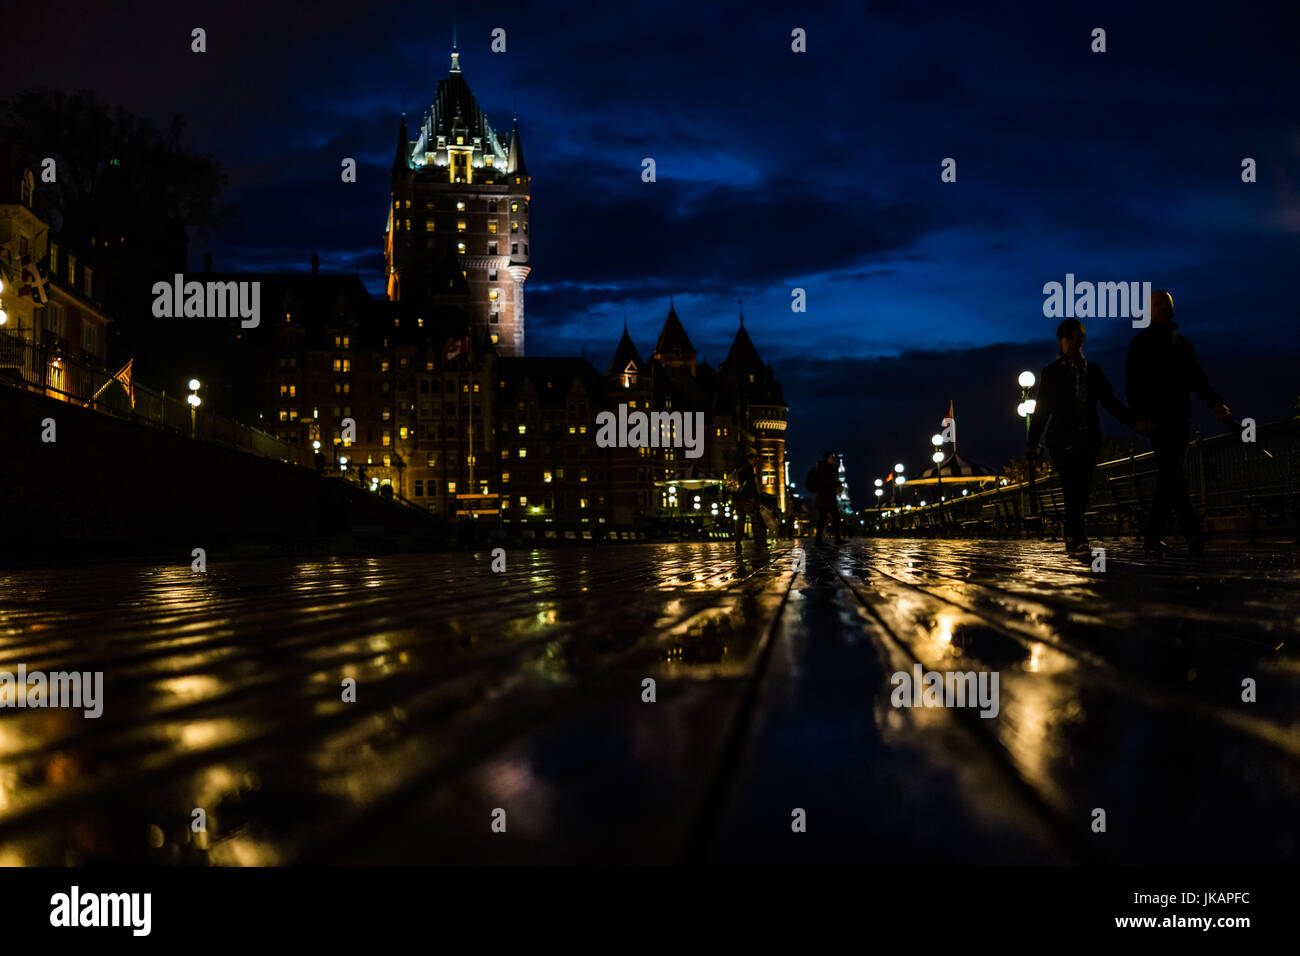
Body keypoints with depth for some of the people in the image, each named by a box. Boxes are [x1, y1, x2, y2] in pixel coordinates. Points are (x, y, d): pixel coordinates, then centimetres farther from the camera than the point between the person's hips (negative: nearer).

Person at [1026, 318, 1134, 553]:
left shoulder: (1093, 371, 16)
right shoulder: (1051, 373, 8)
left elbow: (1111, 403, 15)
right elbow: (1041, 411, 6)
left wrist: (1135, 422, 2)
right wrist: (1032, 445, 1)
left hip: (1088, 439, 3)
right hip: (1062, 439, -3)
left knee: (1083, 490, -3)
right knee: (1073, 489, -15)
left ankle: (1071, 534, 13)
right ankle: (1077, 537, -17)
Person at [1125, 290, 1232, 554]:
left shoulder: (1182, 344, 23)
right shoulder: (1141, 343, 6)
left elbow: (1197, 378, 17)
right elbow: (1133, 383, -2)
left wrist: (1216, 403, 0)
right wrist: (1140, 416, -16)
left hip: (1180, 416, 6)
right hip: (1157, 418, -6)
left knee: (1169, 477, 3)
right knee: (1172, 474, -18)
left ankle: (1154, 535, 7)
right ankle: (1192, 530, -31)